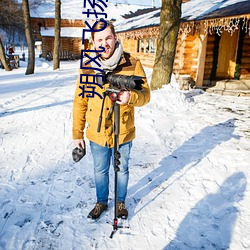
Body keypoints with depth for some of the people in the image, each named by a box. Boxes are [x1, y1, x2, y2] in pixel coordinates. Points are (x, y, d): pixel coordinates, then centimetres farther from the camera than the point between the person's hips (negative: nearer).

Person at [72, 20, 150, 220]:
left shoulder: (132, 64, -11)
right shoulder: (87, 68, -5)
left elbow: (145, 95, -9)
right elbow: (80, 102, 0)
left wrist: (131, 96, -32)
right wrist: (77, 133, 1)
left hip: (123, 133, -1)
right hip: (97, 134, 2)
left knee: (122, 170, 19)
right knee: (100, 171, 20)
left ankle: (121, 202, 44)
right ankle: (101, 202, 45)